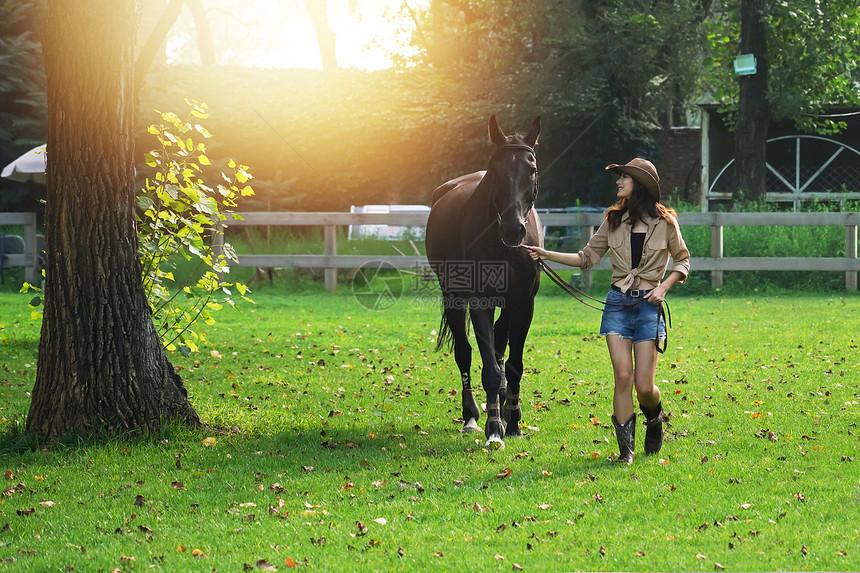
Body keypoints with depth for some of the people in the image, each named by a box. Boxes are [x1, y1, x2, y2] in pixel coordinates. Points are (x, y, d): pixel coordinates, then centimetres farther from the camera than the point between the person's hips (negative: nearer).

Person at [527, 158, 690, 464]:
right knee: (623, 376, -8)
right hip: (618, 304, 2)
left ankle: (654, 418, 28)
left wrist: (664, 286, -5)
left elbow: (682, 260, 11)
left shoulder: (665, 222, -1)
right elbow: (587, 257, 11)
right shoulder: (614, 220, 7)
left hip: (648, 304, -2)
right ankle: (625, 449, 0)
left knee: (644, 385, -6)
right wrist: (548, 255, 1)